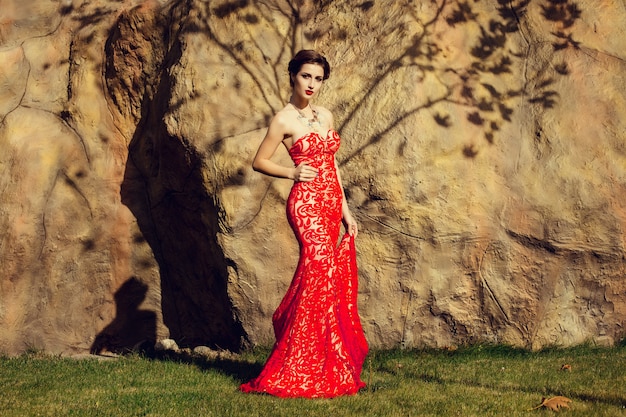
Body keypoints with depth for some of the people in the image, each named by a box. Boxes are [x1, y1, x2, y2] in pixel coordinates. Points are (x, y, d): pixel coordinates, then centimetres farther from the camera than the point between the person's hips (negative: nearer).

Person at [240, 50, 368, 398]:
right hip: (306, 203, -7)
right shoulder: (284, 120, -4)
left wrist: (345, 211, 15)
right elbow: (259, 162, 0)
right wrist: (292, 172, -14)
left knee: (316, 278, 7)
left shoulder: (326, 116, 14)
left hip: (331, 204, 7)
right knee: (322, 271, -15)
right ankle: (309, 373, -11)